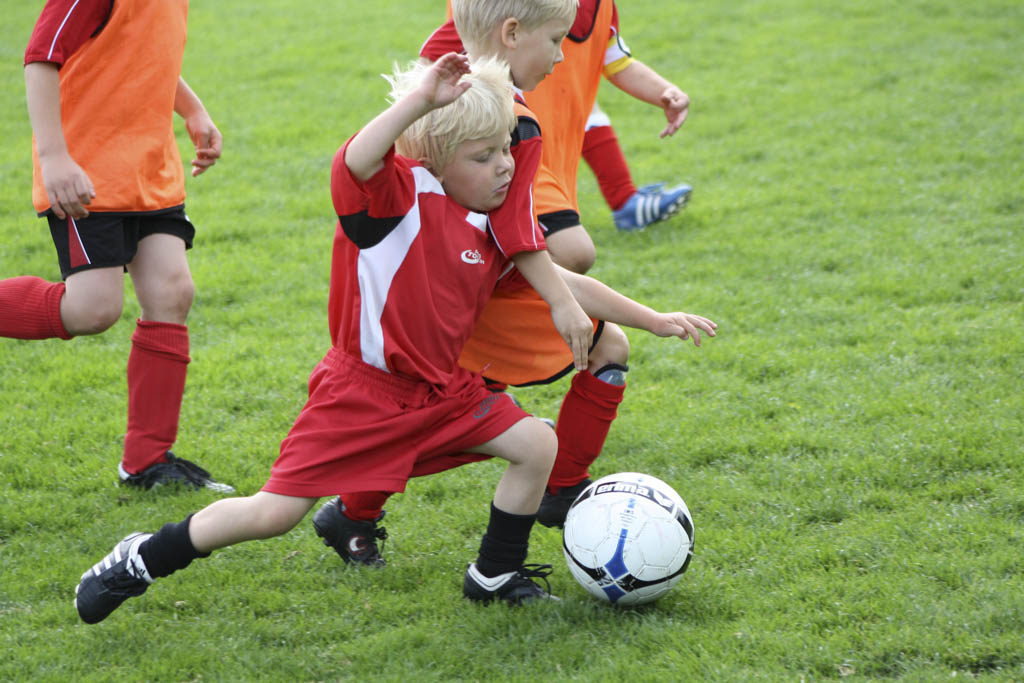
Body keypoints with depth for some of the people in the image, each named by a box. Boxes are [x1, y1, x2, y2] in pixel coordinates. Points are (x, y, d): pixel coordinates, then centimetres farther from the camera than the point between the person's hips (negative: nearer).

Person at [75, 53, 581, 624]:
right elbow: (355, 165, -42)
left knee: (538, 445, -5)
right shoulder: (405, 194, -20)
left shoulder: (496, 228, 2)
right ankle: (141, 562, 13)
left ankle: (496, 576, 14)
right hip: (361, 391, -7)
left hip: (442, 391, 7)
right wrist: (419, 100, -51)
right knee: (274, 513, -7)